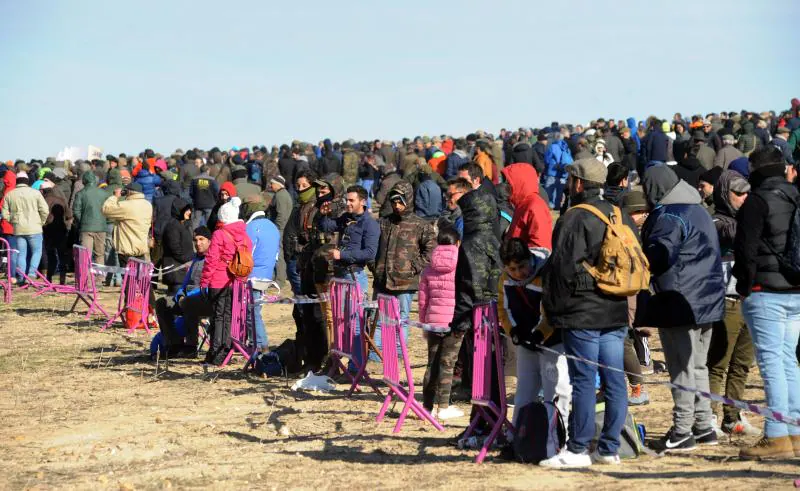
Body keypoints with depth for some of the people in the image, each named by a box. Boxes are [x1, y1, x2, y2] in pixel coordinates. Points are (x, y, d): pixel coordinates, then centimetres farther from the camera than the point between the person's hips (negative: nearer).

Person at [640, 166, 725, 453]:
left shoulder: (668, 217, -14)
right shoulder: (699, 211, 16)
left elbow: (657, 257, -22)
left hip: (680, 304, -9)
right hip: (708, 300, 9)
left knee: (681, 368, -4)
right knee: (698, 365, 17)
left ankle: (682, 432, -1)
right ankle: (703, 427, 21)